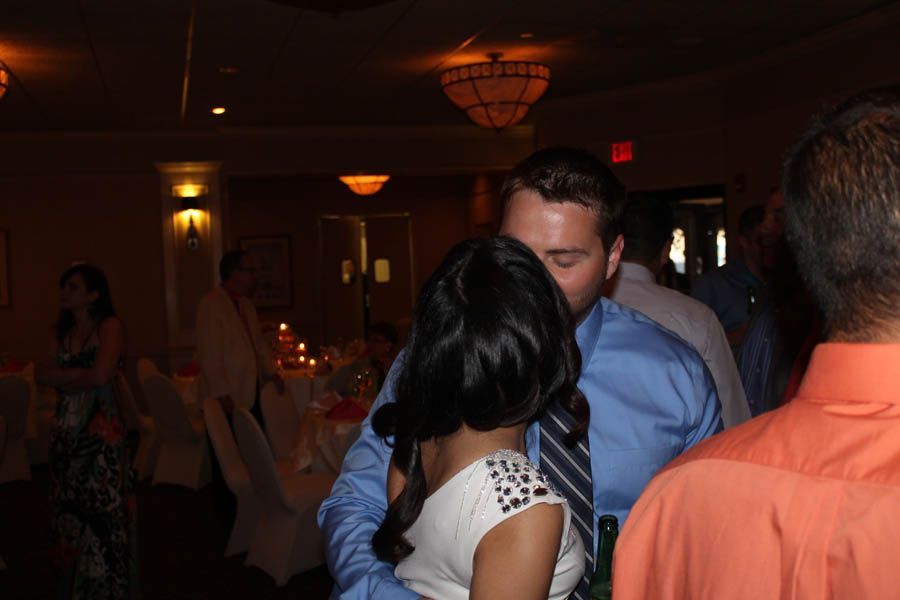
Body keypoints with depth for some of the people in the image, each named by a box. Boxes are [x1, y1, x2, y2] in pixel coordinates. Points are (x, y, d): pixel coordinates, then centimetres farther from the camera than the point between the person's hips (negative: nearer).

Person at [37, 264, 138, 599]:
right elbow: (44, 375, 4)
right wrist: (82, 374, -12)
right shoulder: (63, 333, 13)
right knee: (70, 510, 10)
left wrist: (64, 376, -2)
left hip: (101, 428, -6)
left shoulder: (110, 326, -7)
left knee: (101, 511, -1)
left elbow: (100, 375, -18)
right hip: (67, 429, 6)